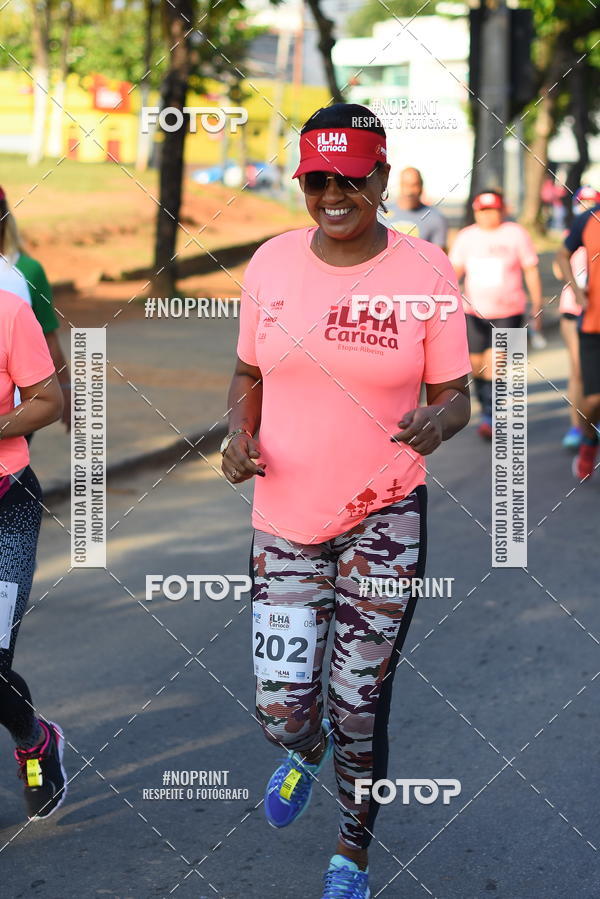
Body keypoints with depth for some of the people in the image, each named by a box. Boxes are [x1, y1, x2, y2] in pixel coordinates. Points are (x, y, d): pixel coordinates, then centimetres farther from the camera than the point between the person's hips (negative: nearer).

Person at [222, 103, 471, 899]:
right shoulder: (271, 263, 0)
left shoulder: (425, 271, -7)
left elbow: (455, 395, -2)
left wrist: (438, 422, -25)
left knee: (360, 708, 3)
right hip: (286, 515, 2)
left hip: (385, 518, -2)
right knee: (282, 709, -1)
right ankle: (307, 749, 39)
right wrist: (240, 434, -7)